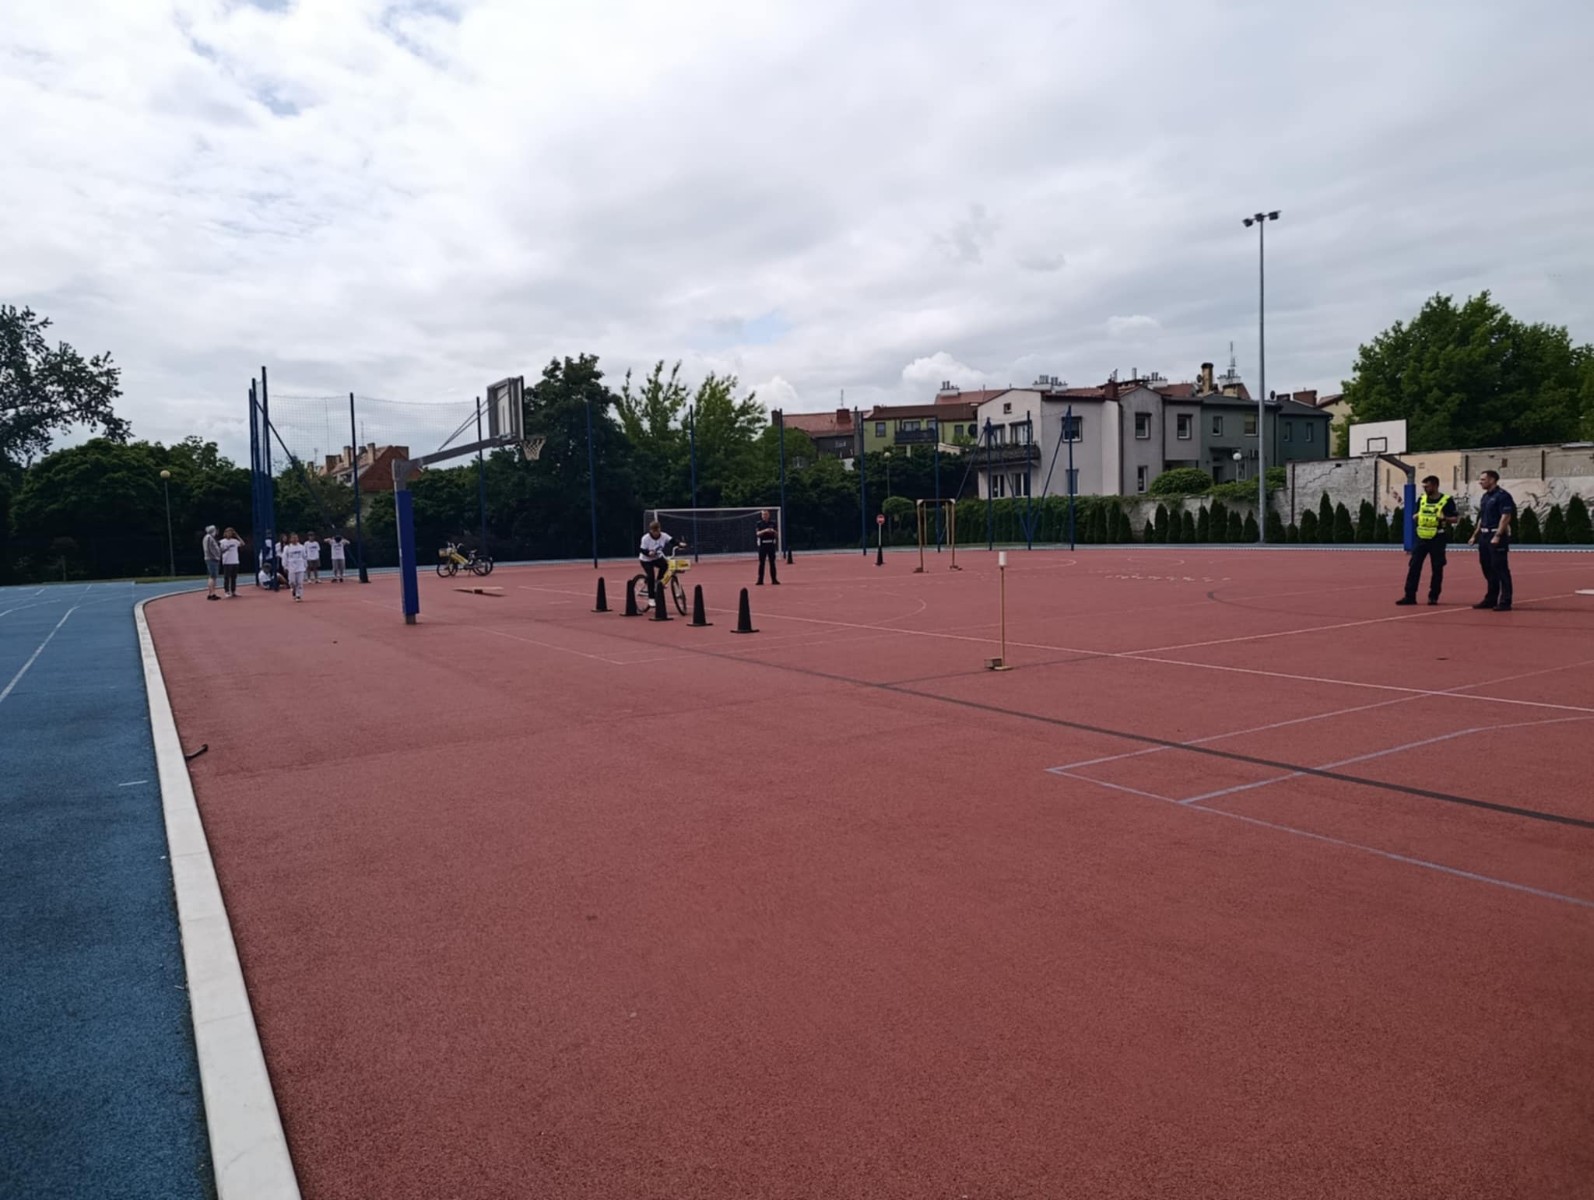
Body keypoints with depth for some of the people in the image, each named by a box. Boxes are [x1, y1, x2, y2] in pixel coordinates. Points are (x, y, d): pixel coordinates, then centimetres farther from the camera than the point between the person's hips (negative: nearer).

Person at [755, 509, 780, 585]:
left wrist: (773, 531, -15)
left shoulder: (772, 523, 8)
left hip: (771, 544, 2)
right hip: (762, 544, -2)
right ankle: (760, 580, 1)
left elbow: (777, 534, 7)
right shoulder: (759, 524, 1)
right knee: (761, 563, -1)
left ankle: (774, 579, 9)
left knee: (772, 563, 5)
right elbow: (758, 533, -12)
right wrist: (765, 530, -29)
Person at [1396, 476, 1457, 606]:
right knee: (1414, 566, -1)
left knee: (1437, 569, 3)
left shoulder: (1446, 500, -5)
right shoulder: (1421, 499, 8)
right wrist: (1415, 517, -5)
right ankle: (1410, 596, 1)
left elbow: (1455, 518, -2)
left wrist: (1444, 518, -22)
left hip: (1438, 539, -4)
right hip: (1422, 538, 4)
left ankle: (1433, 596, 12)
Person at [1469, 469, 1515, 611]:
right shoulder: (1485, 496, 16)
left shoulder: (1502, 495, -10)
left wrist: (1497, 536, -23)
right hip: (1484, 535, 9)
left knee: (1501, 569, -7)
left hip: (1497, 536, -9)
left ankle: (1505, 602, -5)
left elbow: (1506, 517, -17)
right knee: (1487, 568, 12)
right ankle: (1491, 599, 20)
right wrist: (1475, 535, 18)